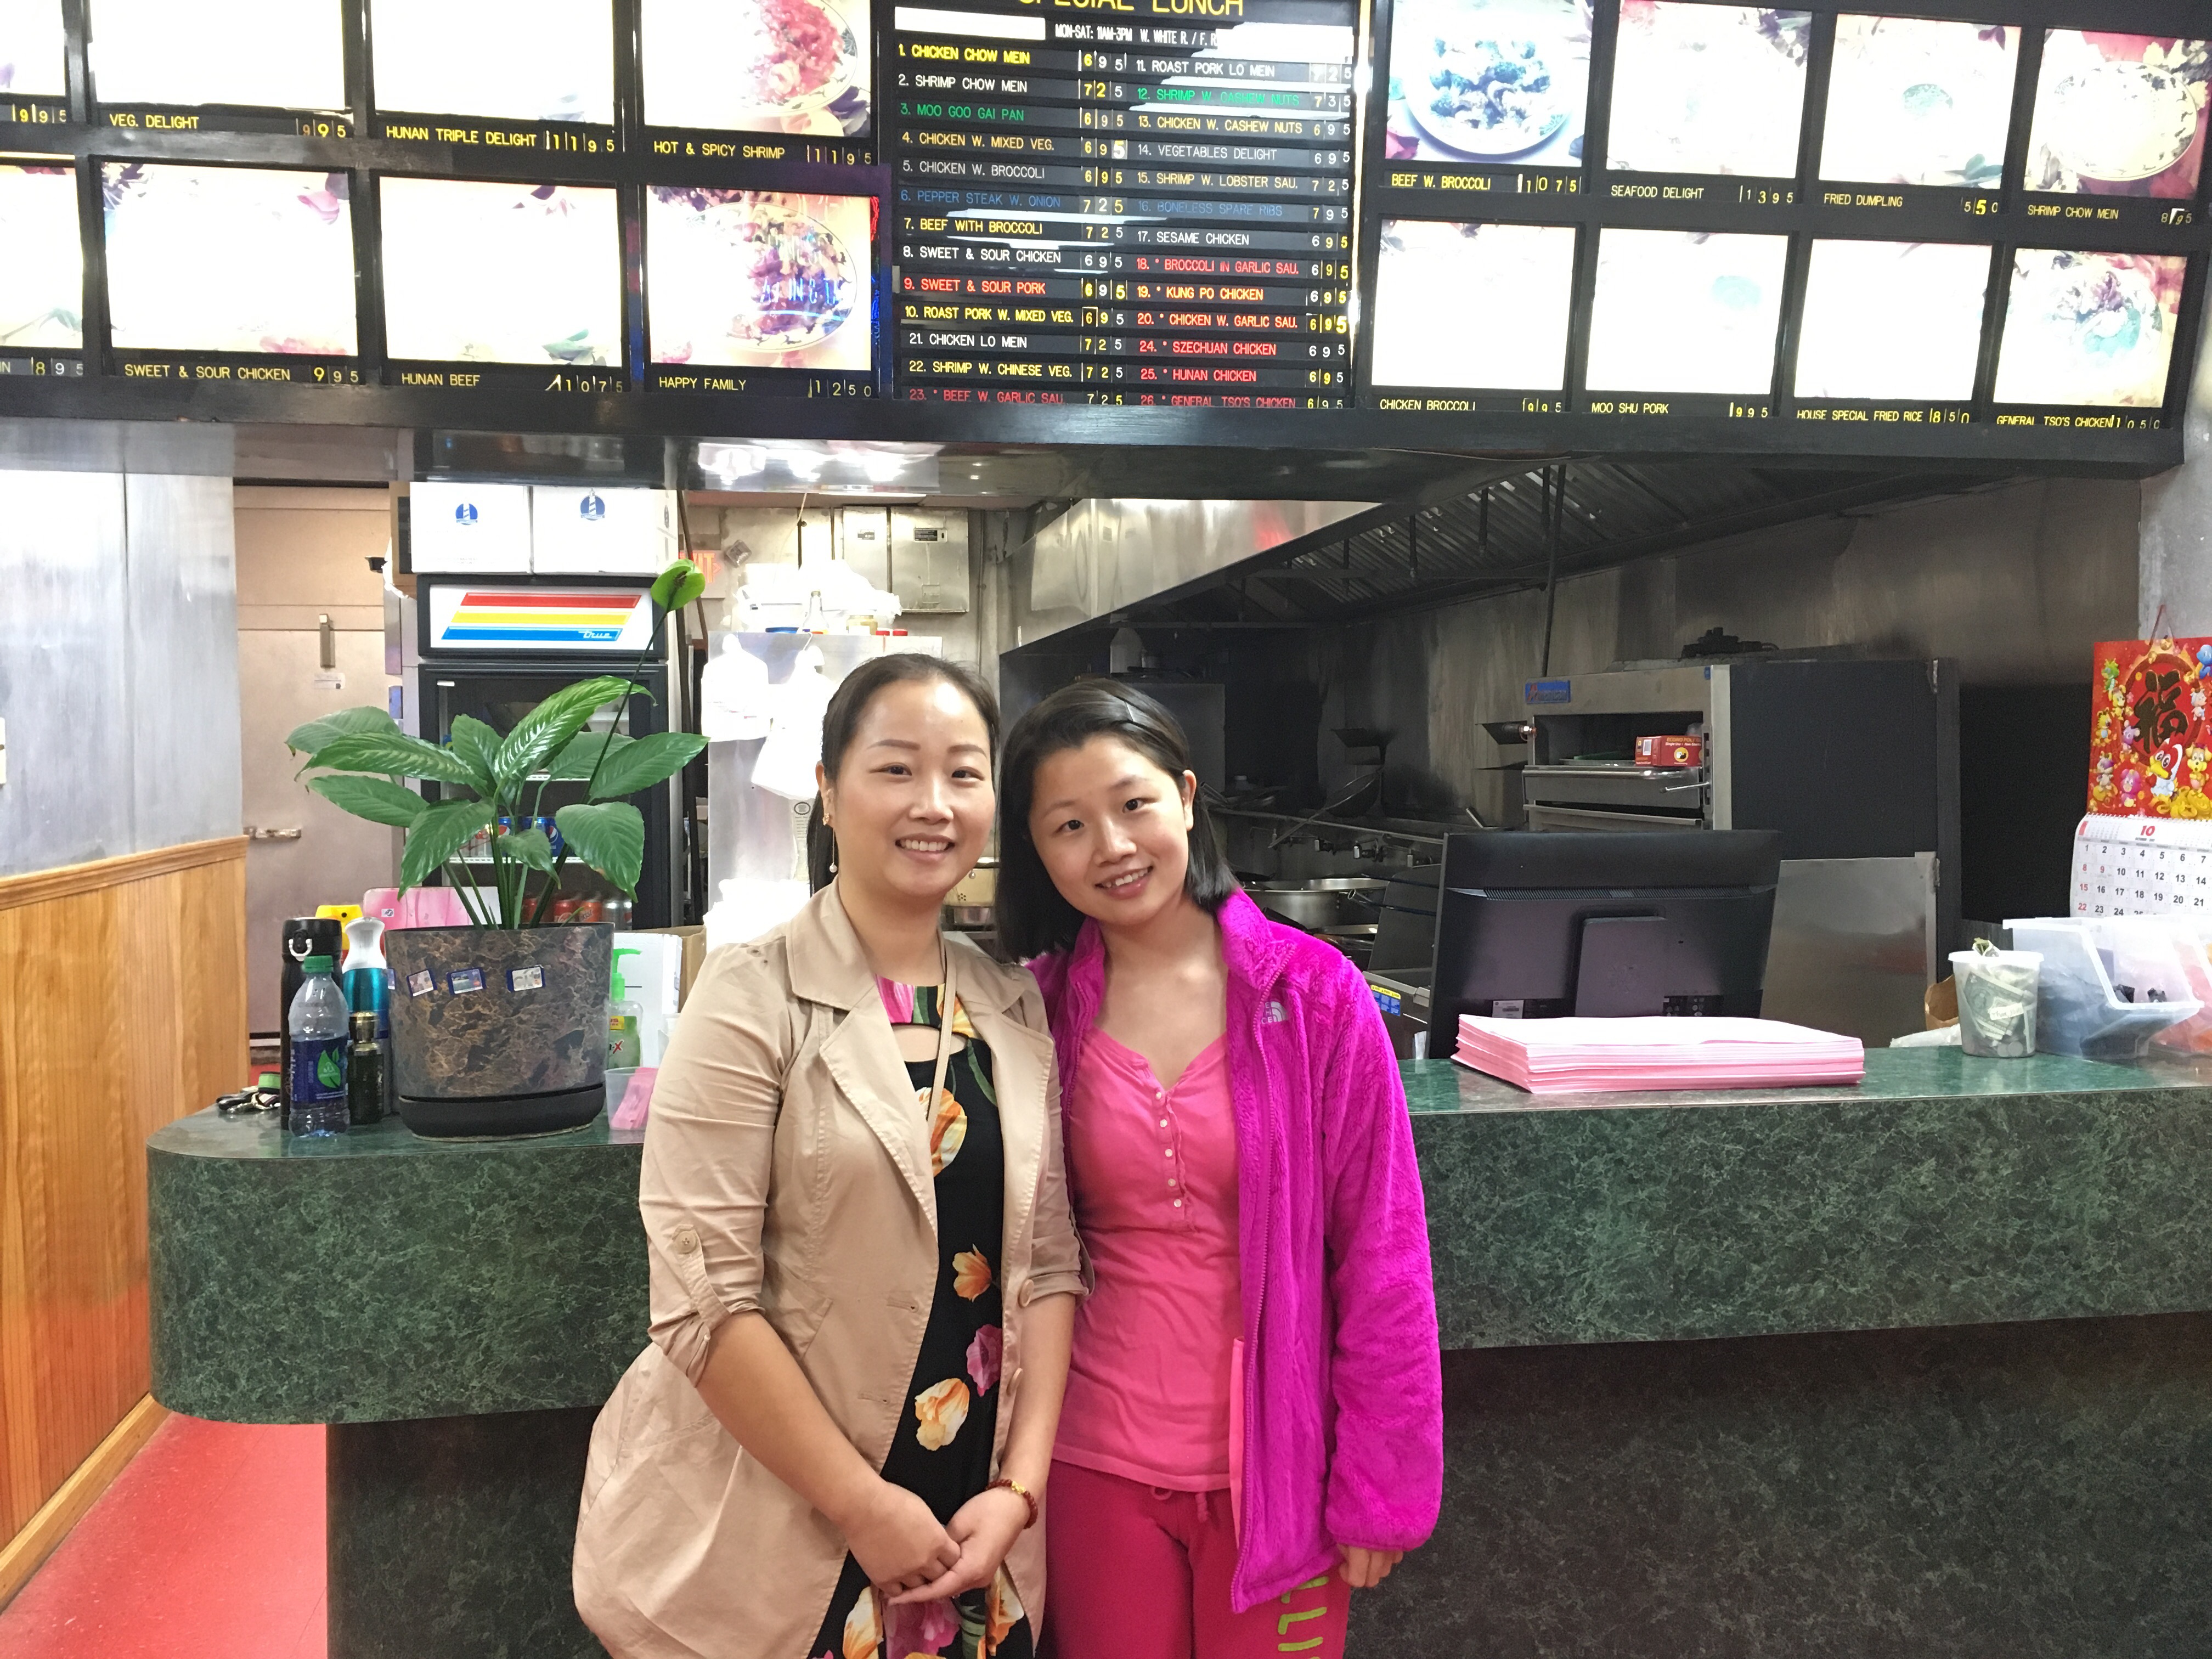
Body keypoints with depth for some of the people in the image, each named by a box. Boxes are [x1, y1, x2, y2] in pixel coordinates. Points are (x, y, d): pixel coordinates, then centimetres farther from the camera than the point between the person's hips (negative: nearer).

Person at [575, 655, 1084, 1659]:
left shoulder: (1012, 1009, 3)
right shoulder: (754, 1000, -13)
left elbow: (1048, 1259, 3)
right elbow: (703, 1299, -16)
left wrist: (1019, 1488, -5)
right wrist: (863, 1504, -14)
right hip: (774, 1540, -4)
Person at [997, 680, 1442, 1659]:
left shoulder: (1314, 994, -11)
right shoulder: (1038, 1011, -4)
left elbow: (1382, 1256, -8)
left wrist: (1380, 1483, -7)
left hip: (1277, 1462, -1)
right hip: (1097, 1463, 2)